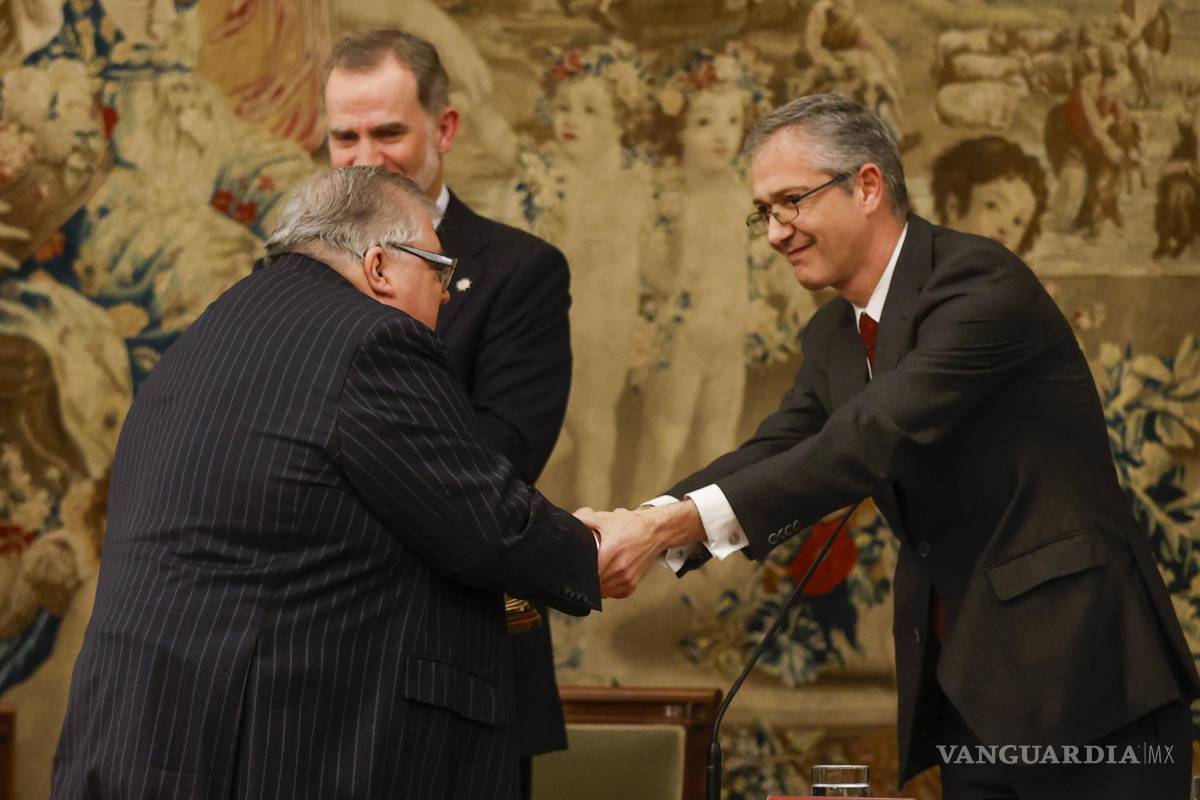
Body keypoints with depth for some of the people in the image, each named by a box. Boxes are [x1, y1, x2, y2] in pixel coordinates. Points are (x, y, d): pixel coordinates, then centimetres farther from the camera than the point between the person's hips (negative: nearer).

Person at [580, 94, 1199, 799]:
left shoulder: (980, 282, -15)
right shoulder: (835, 337, 13)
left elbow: (874, 441, -25)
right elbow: (774, 456, 3)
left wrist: (675, 524, -30)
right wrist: (635, 530, -17)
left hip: (1079, 669, -7)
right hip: (963, 685, 8)